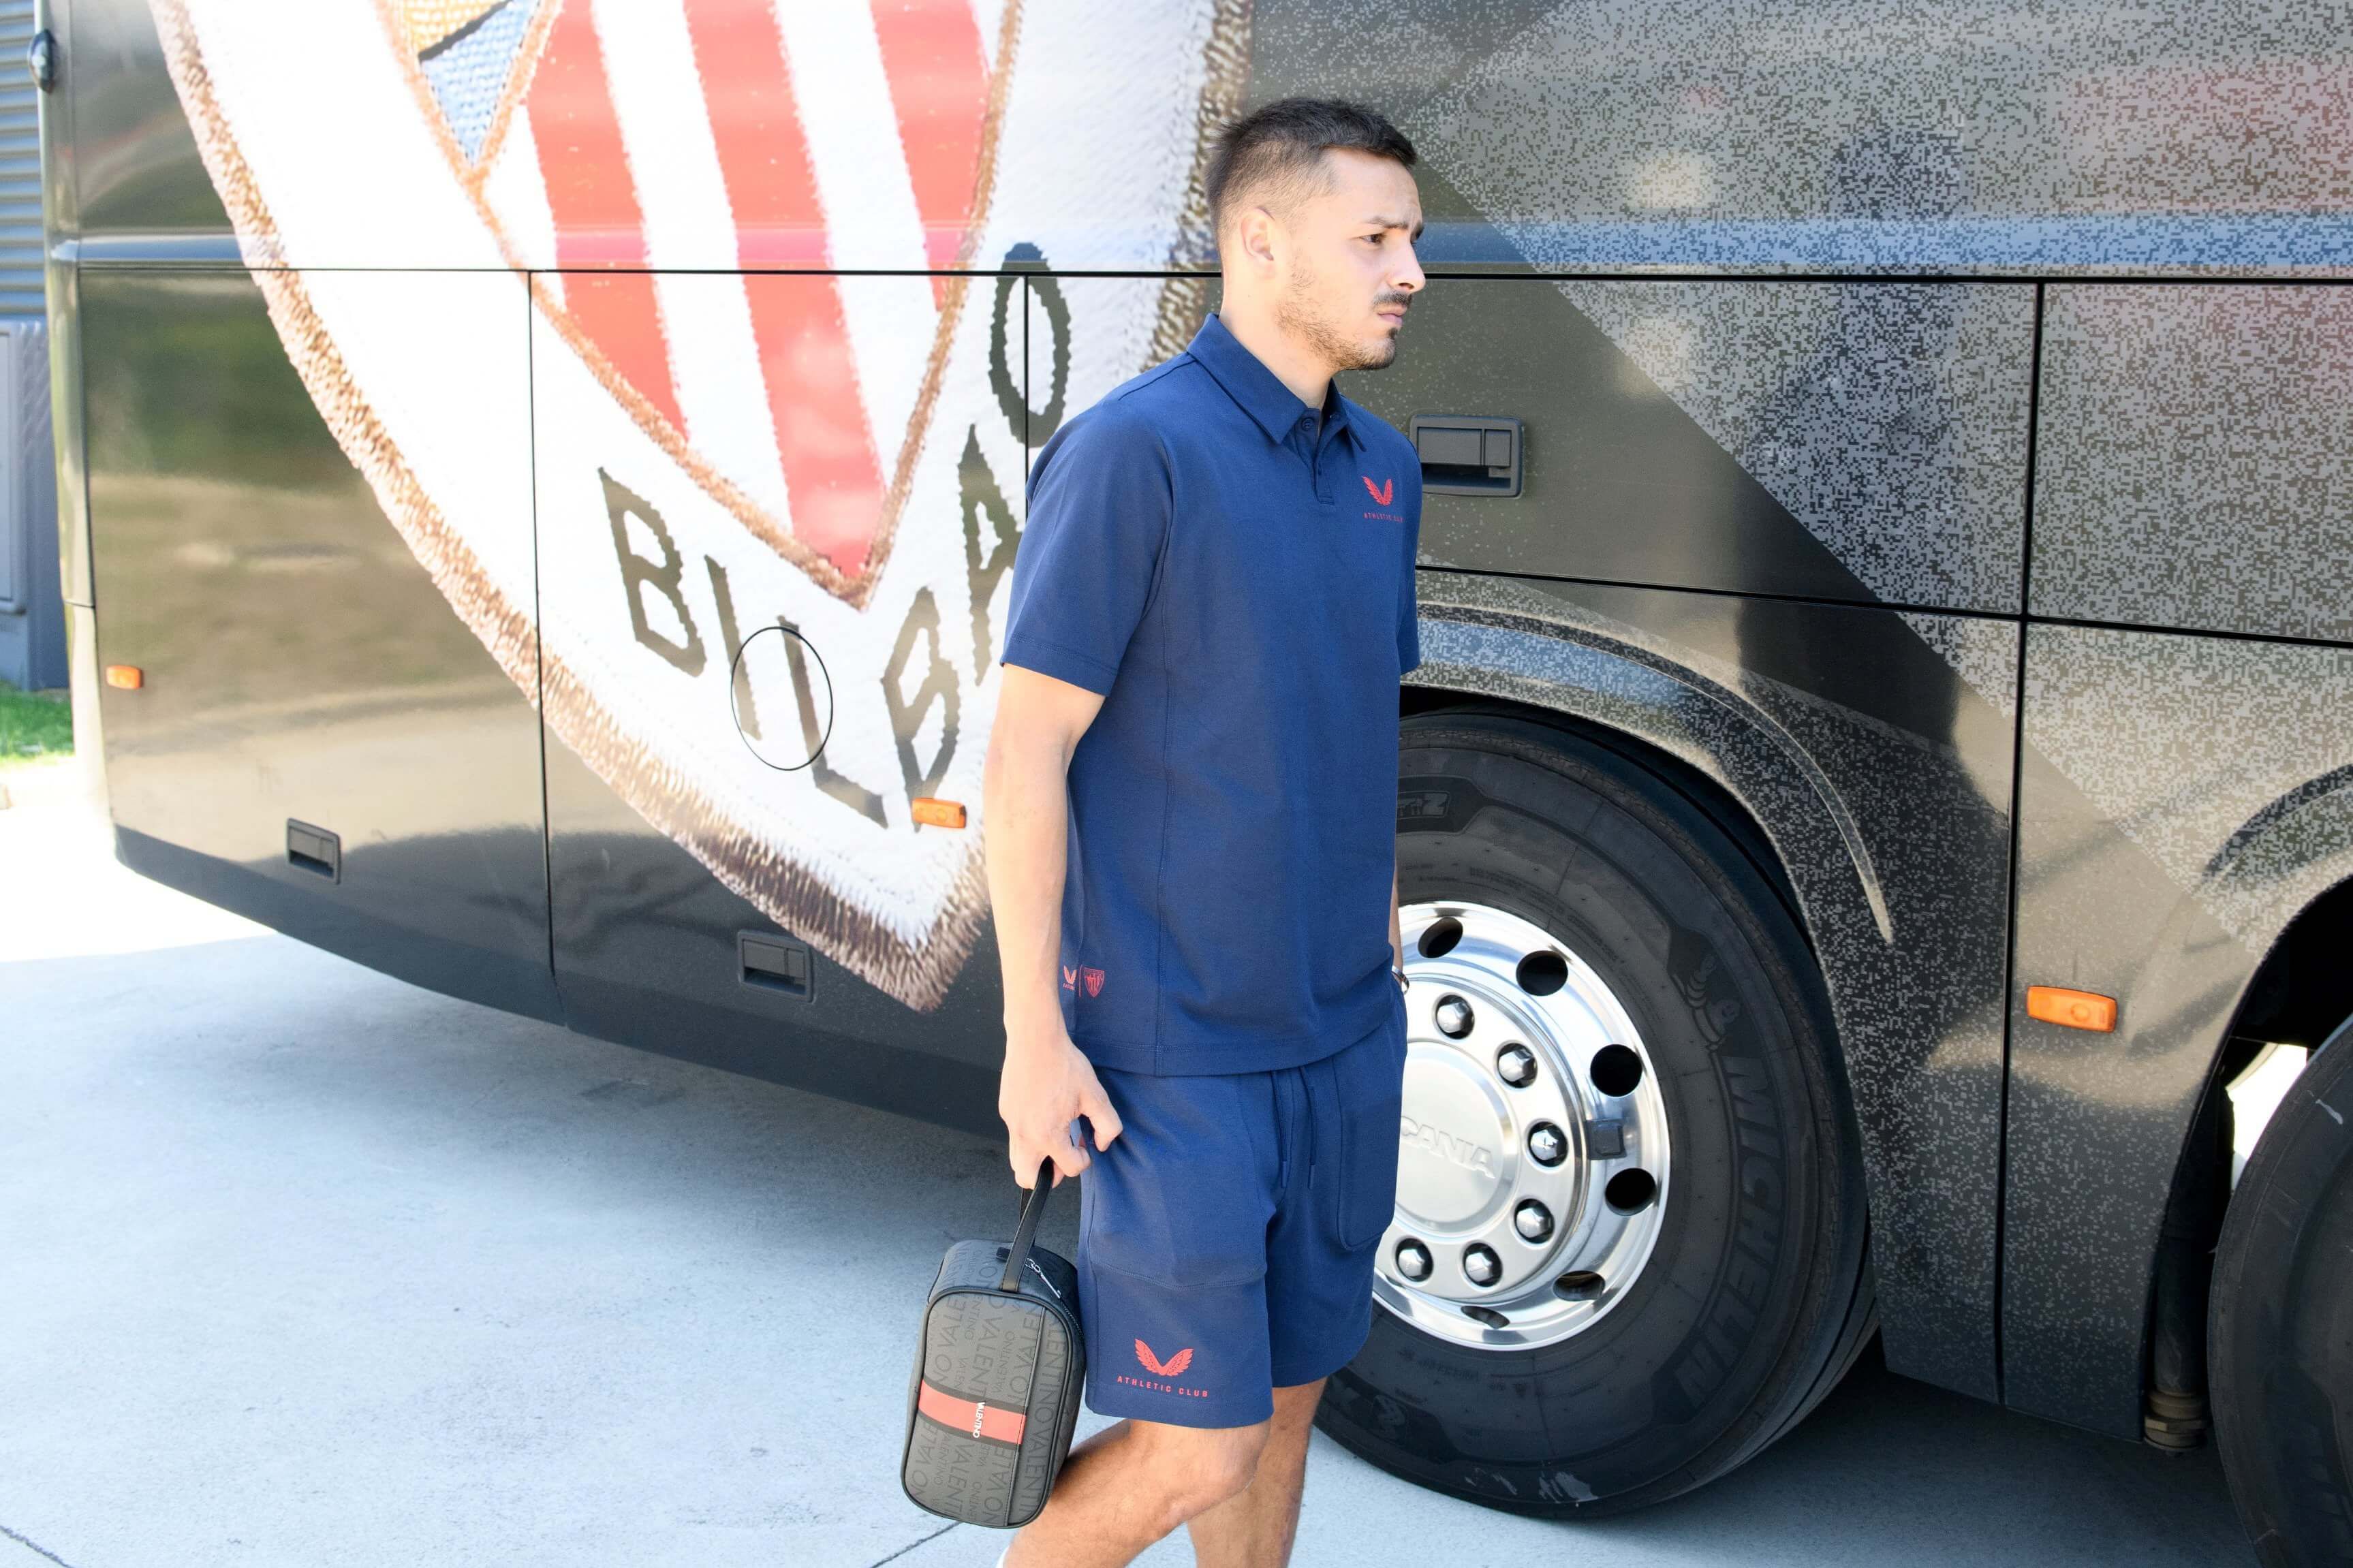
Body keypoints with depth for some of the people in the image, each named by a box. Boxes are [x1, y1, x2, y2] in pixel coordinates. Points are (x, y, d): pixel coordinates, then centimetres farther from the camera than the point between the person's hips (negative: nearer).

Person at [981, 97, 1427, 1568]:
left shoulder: (1381, 470, 9)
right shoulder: (1134, 452, -14)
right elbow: (1025, 753, -15)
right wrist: (1034, 1035, -15)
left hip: (1345, 1038, 7)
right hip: (1174, 1056, -7)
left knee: (1287, 1396, 16)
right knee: (1196, 1445, -4)